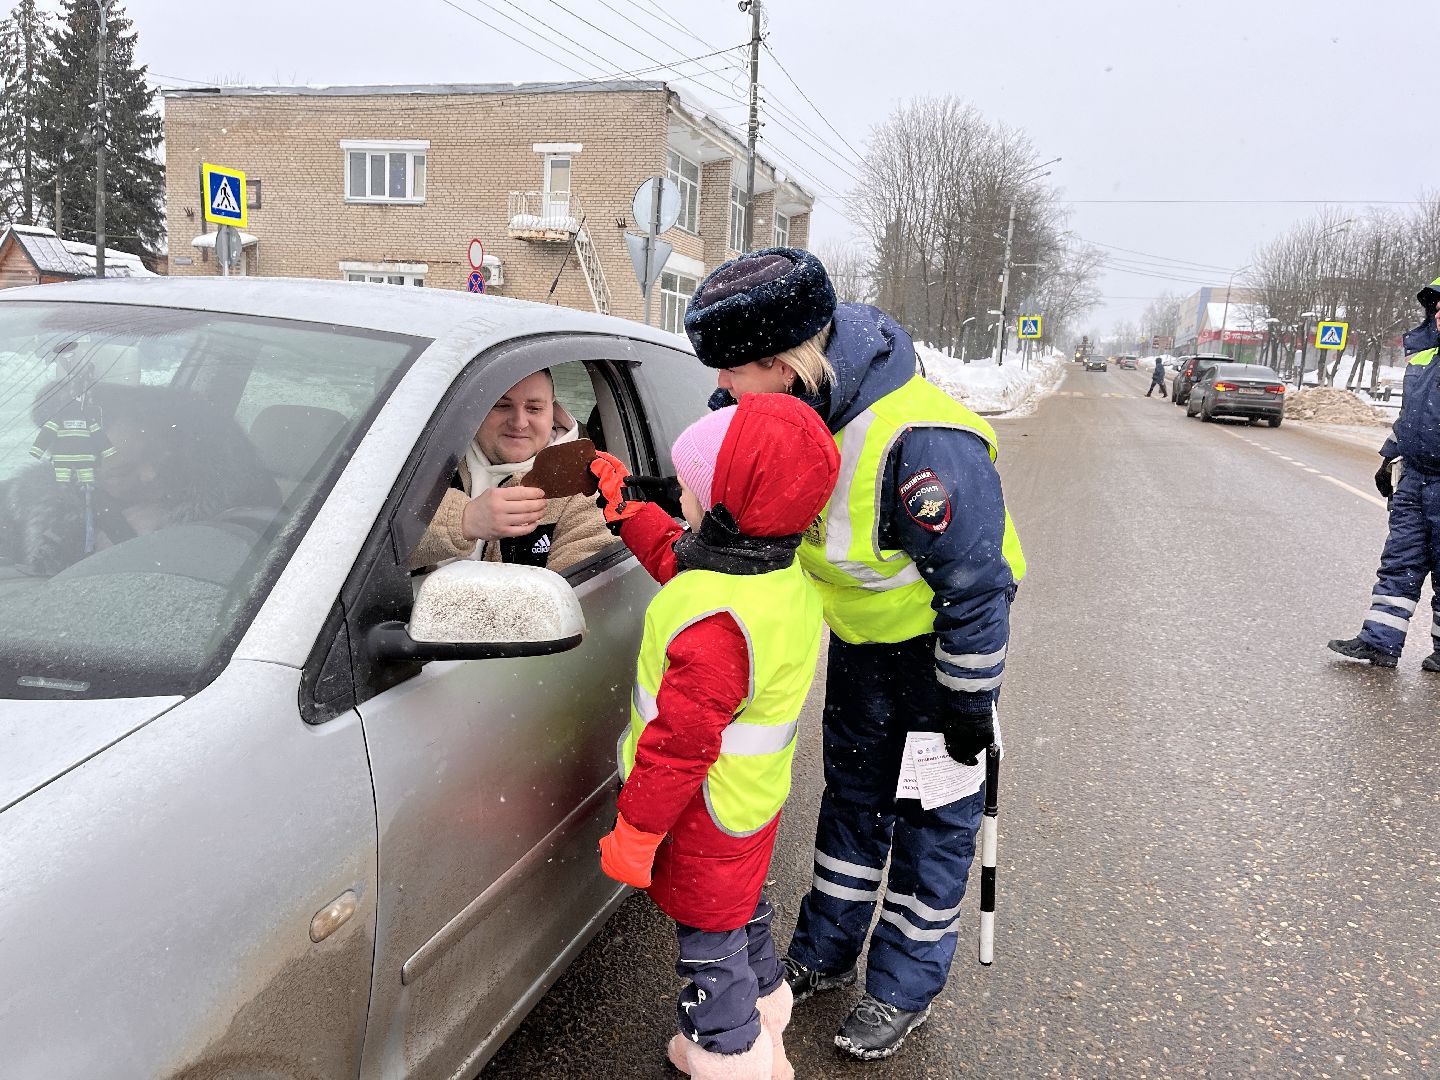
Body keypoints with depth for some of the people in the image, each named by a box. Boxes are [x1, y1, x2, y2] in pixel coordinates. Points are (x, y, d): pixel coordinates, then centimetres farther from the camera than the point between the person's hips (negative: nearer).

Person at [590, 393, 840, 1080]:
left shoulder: (716, 622, -35)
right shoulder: (782, 574, -5)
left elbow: (681, 741, -30)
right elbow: (677, 558, 14)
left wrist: (634, 831, -18)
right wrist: (623, 505, 15)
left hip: (707, 818, -10)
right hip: (756, 799, 10)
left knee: (710, 950, 12)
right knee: (743, 919, 29)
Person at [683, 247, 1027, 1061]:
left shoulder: (921, 446, -38)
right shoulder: (795, 404, -15)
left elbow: (975, 590, -28)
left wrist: (968, 707, -19)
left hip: (939, 640, -7)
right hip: (860, 631, 7)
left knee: (933, 814, 9)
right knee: (853, 792, 20)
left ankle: (906, 987, 29)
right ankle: (826, 953, 39)